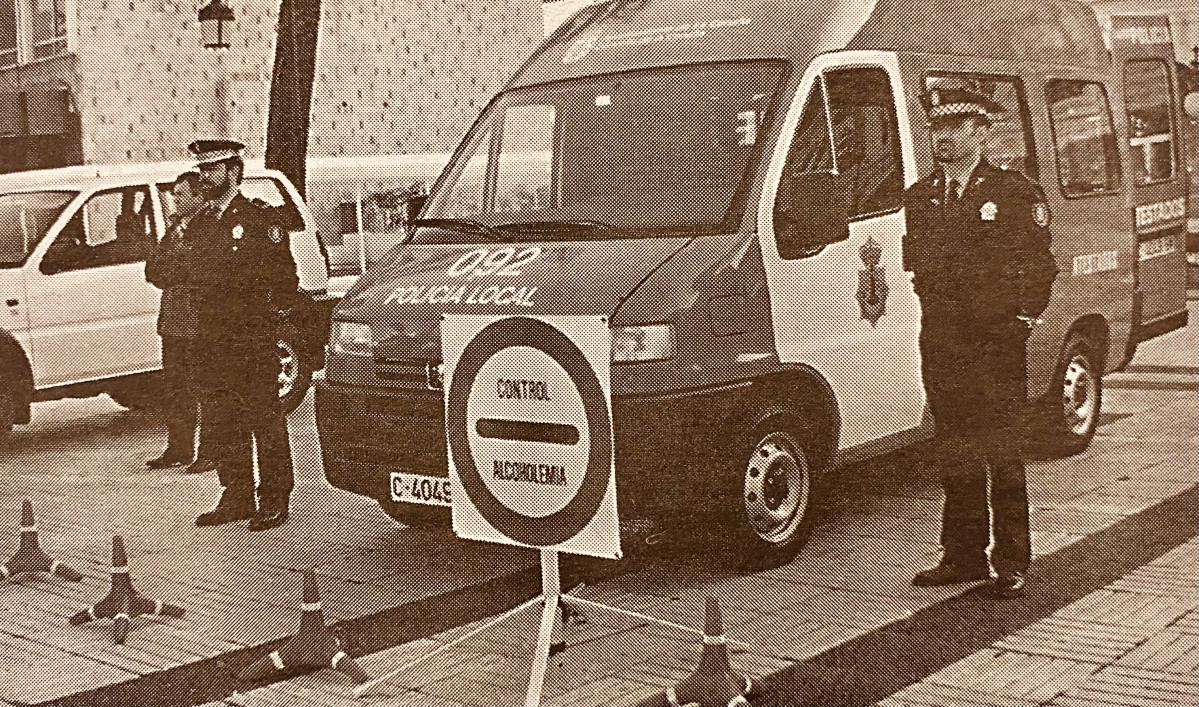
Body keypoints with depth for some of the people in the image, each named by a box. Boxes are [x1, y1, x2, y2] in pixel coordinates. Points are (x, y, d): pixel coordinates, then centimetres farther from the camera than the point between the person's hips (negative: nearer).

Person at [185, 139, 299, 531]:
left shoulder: (261, 220, -4)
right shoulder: (198, 225, 15)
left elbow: (286, 279, -4)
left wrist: (258, 314, -4)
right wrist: (204, 325, 12)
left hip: (254, 337, -6)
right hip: (211, 341, 7)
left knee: (265, 418, -2)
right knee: (222, 421, 9)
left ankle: (274, 501, 3)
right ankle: (236, 497, 18)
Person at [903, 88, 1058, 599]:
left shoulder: (1015, 193, 1)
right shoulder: (918, 197, 14)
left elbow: (1040, 268, -1)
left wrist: (1019, 321, -9)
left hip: (996, 345, -4)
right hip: (940, 342, 5)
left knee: (1003, 456, -1)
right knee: (953, 455, 10)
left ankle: (1011, 563, 6)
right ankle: (963, 556, 19)